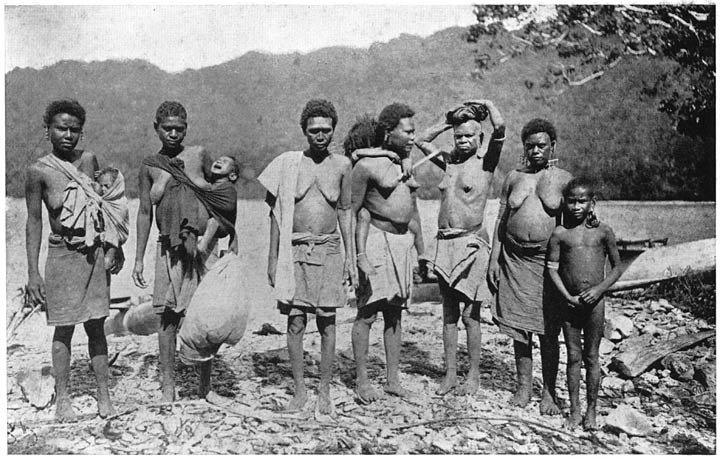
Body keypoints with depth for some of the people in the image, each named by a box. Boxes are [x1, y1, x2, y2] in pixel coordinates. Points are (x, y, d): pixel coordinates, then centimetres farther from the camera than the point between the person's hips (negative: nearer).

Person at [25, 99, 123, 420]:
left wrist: (116, 247, 11)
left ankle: (103, 395, 17)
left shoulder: (89, 160, 3)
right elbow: (33, 222, -5)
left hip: (96, 253, 3)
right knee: (64, 329, 5)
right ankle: (62, 398, 19)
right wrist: (33, 273, -8)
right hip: (63, 255, -3)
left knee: (96, 326, 8)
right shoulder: (39, 172, -7)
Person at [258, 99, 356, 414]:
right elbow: (276, 212, 6)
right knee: (295, 321, 1)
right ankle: (299, 389, 14)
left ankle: (324, 391, 14)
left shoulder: (341, 165, 6)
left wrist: (351, 256, 8)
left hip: (328, 250, 1)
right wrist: (273, 257, 4)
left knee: (327, 322, 3)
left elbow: (345, 212, 12)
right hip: (294, 250, 0)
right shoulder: (287, 164, 2)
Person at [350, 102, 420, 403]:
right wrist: (359, 255, -18)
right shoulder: (367, 165, -10)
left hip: (403, 241, 7)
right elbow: (350, 212, -10)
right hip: (376, 239, -7)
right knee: (367, 313, -3)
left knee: (395, 313, 10)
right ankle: (362, 382, 9)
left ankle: (393, 379, 19)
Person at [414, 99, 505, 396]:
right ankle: (450, 374, 16)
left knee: (469, 313, -2)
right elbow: (421, 140, 24)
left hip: (471, 243, -5)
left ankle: (474, 374, 12)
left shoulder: (485, 163, -1)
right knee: (449, 312, 8)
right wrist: (448, 120, 18)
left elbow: (500, 127, -14)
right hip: (445, 243, 5)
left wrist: (486, 104, 4)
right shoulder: (449, 162, 14)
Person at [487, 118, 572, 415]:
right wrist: (494, 258, 3)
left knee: (548, 330, 2)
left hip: (548, 260, -2)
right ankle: (524, 386, 19)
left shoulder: (564, 180, 3)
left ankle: (549, 392, 14)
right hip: (514, 259, 2)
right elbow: (501, 220, 10)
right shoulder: (514, 177, 10)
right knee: (518, 325, 6)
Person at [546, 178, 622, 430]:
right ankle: (574, 410, 20)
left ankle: (591, 410, 22)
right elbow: (552, 268, -1)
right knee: (573, 357, 9)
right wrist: (567, 296, -10)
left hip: (594, 302, 0)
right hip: (569, 302, 1)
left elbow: (617, 267, 4)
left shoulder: (603, 231, 0)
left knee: (592, 357, 9)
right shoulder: (560, 233, -1)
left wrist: (599, 289, -9)